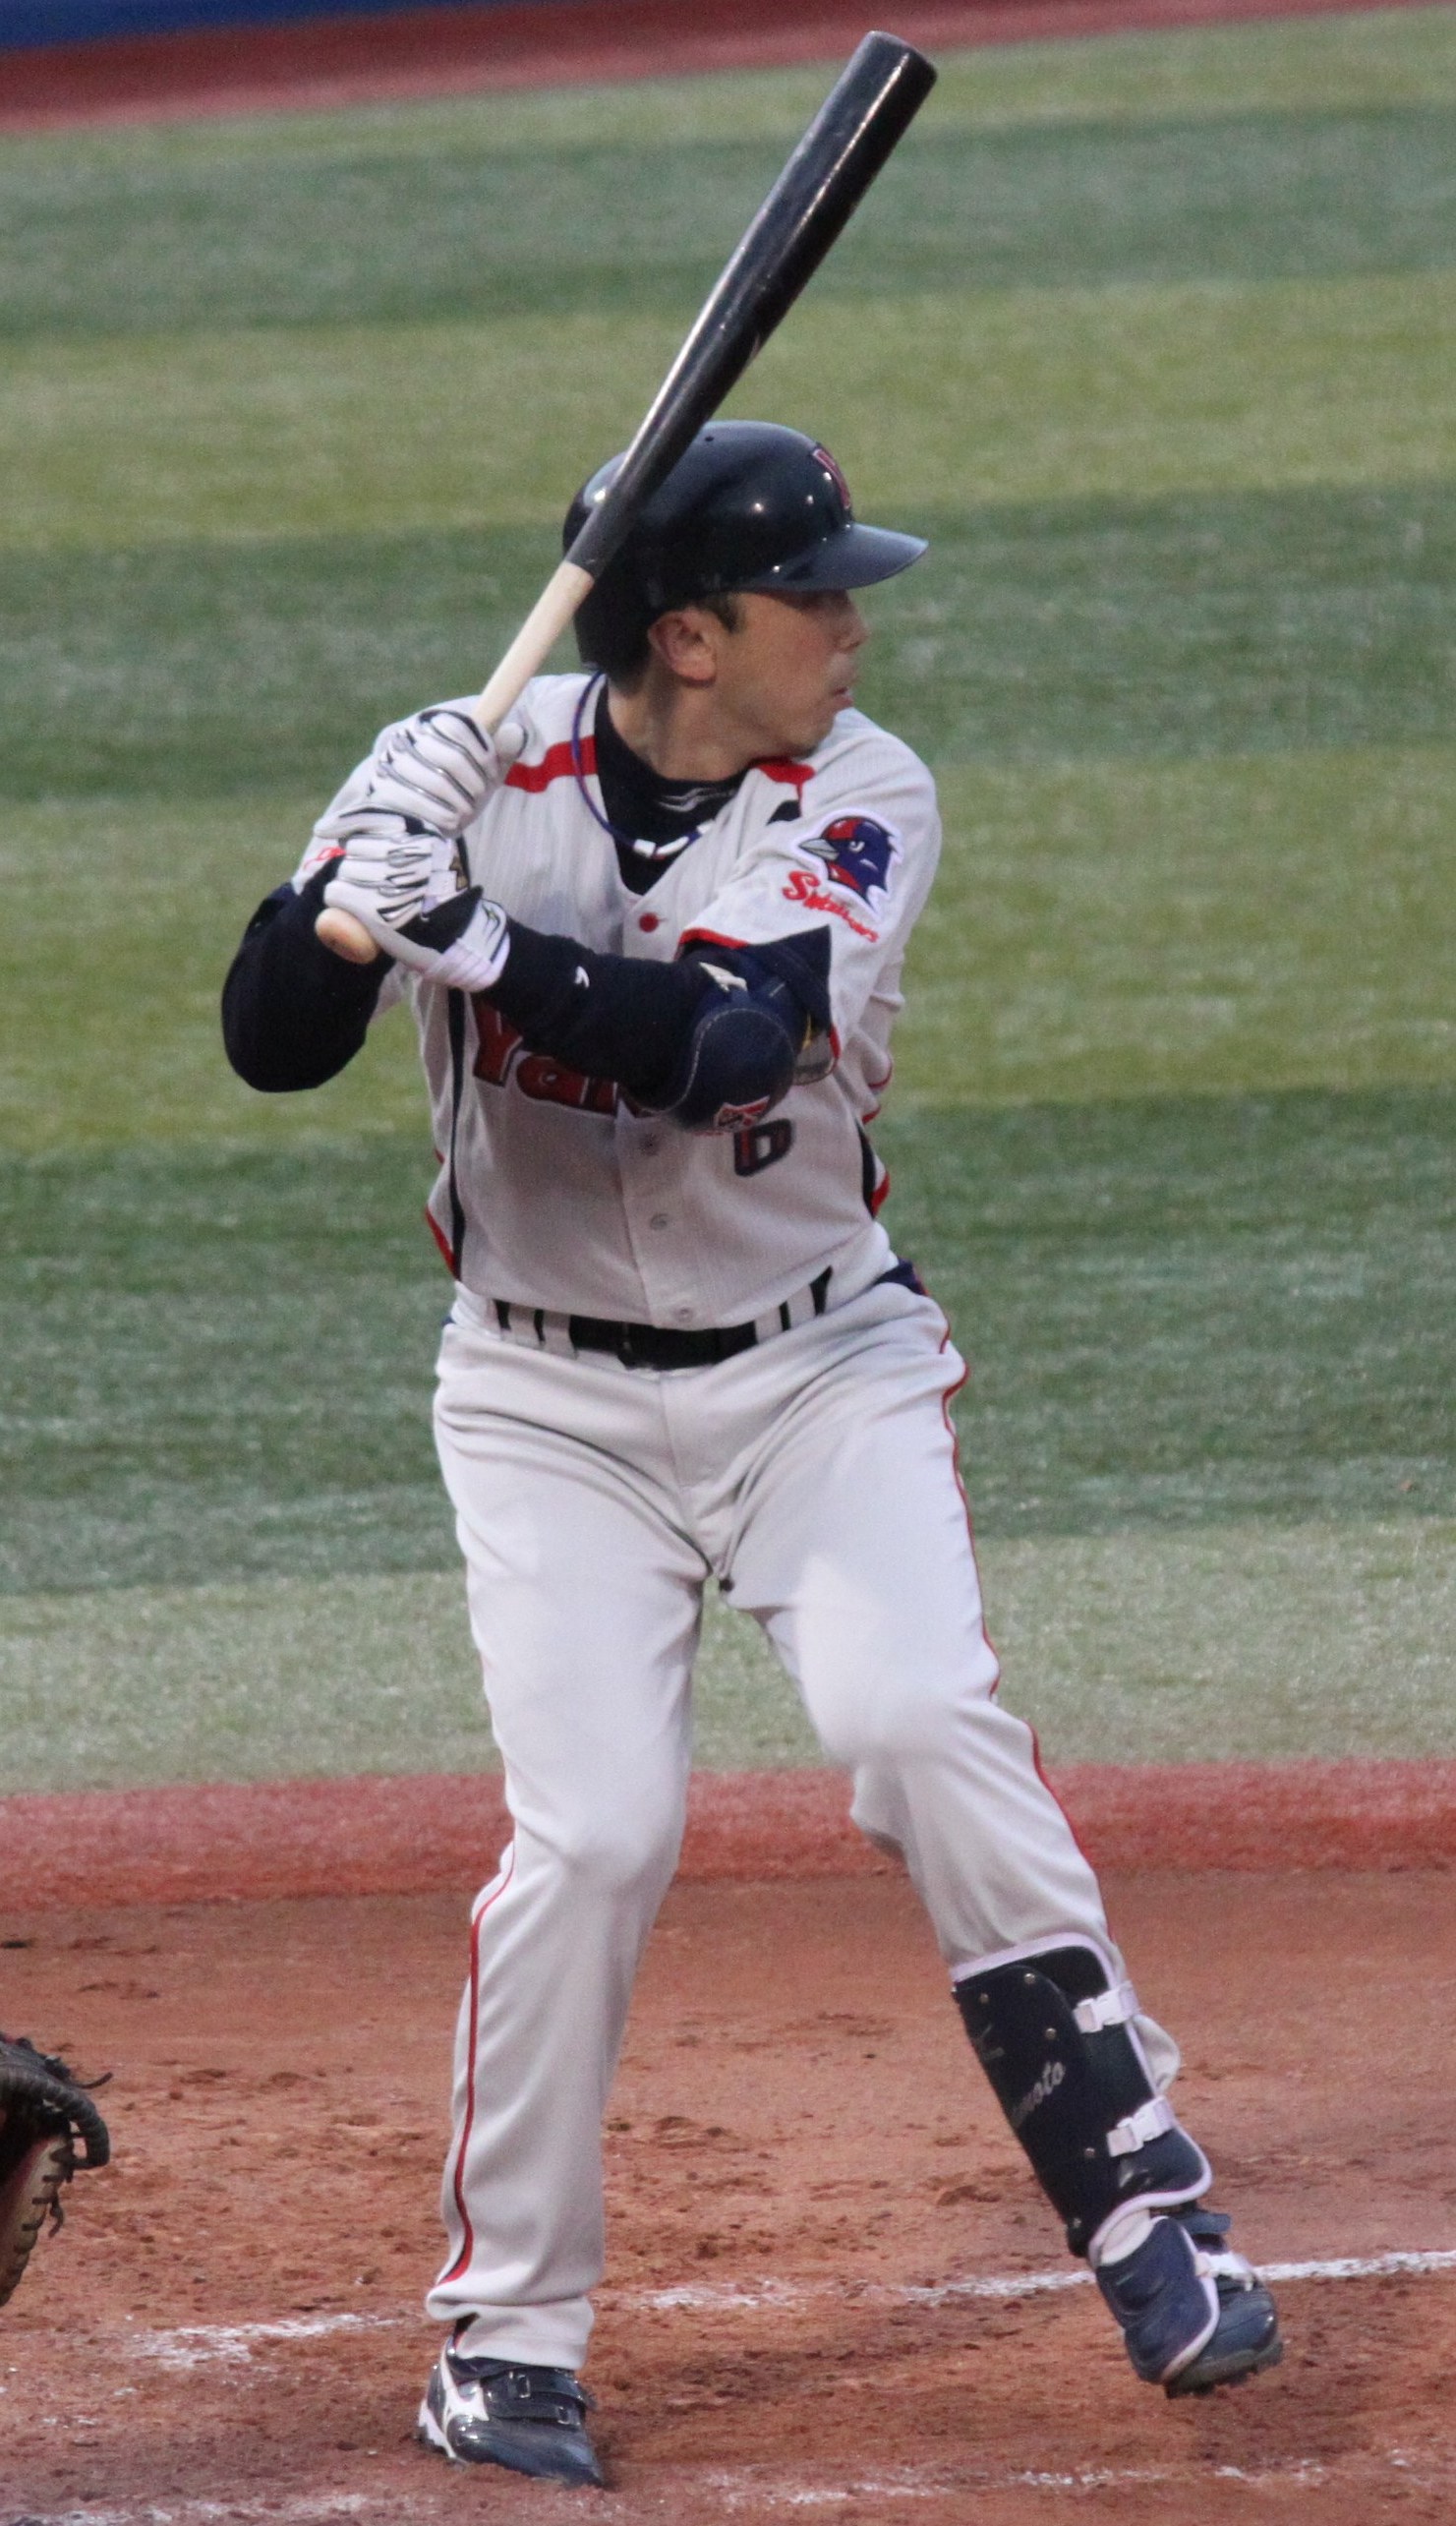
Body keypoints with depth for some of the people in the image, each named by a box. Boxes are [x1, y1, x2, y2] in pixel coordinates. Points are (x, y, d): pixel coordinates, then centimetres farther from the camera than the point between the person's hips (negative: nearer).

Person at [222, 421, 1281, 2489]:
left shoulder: (862, 804, -10)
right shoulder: (476, 777, -9)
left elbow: (717, 1041, -27)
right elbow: (273, 1042, -14)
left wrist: (470, 936, -38)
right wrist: (351, 889, -34)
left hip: (821, 1366, 1)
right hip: (552, 1401, 0)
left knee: (922, 1725, -21)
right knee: (595, 1830, -14)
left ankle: (1147, 2223, -10)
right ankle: (507, 2331, 2)